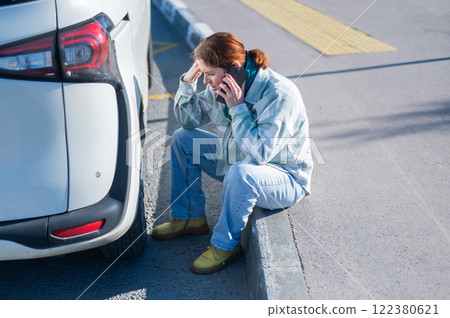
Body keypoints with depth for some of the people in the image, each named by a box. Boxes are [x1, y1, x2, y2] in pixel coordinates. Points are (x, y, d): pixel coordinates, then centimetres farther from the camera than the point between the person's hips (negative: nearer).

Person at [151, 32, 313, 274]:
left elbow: (260, 152, -34)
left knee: (241, 172, -40)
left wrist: (238, 107, -33)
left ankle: (225, 245, -15)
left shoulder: (280, 93, -28)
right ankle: (190, 218, 13)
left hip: (286, 179, -8)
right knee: (182, 138, 5)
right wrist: (187, 83, -13)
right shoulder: (222, 87, -6)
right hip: (237, 162, 8)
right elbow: (189, 120, 3)